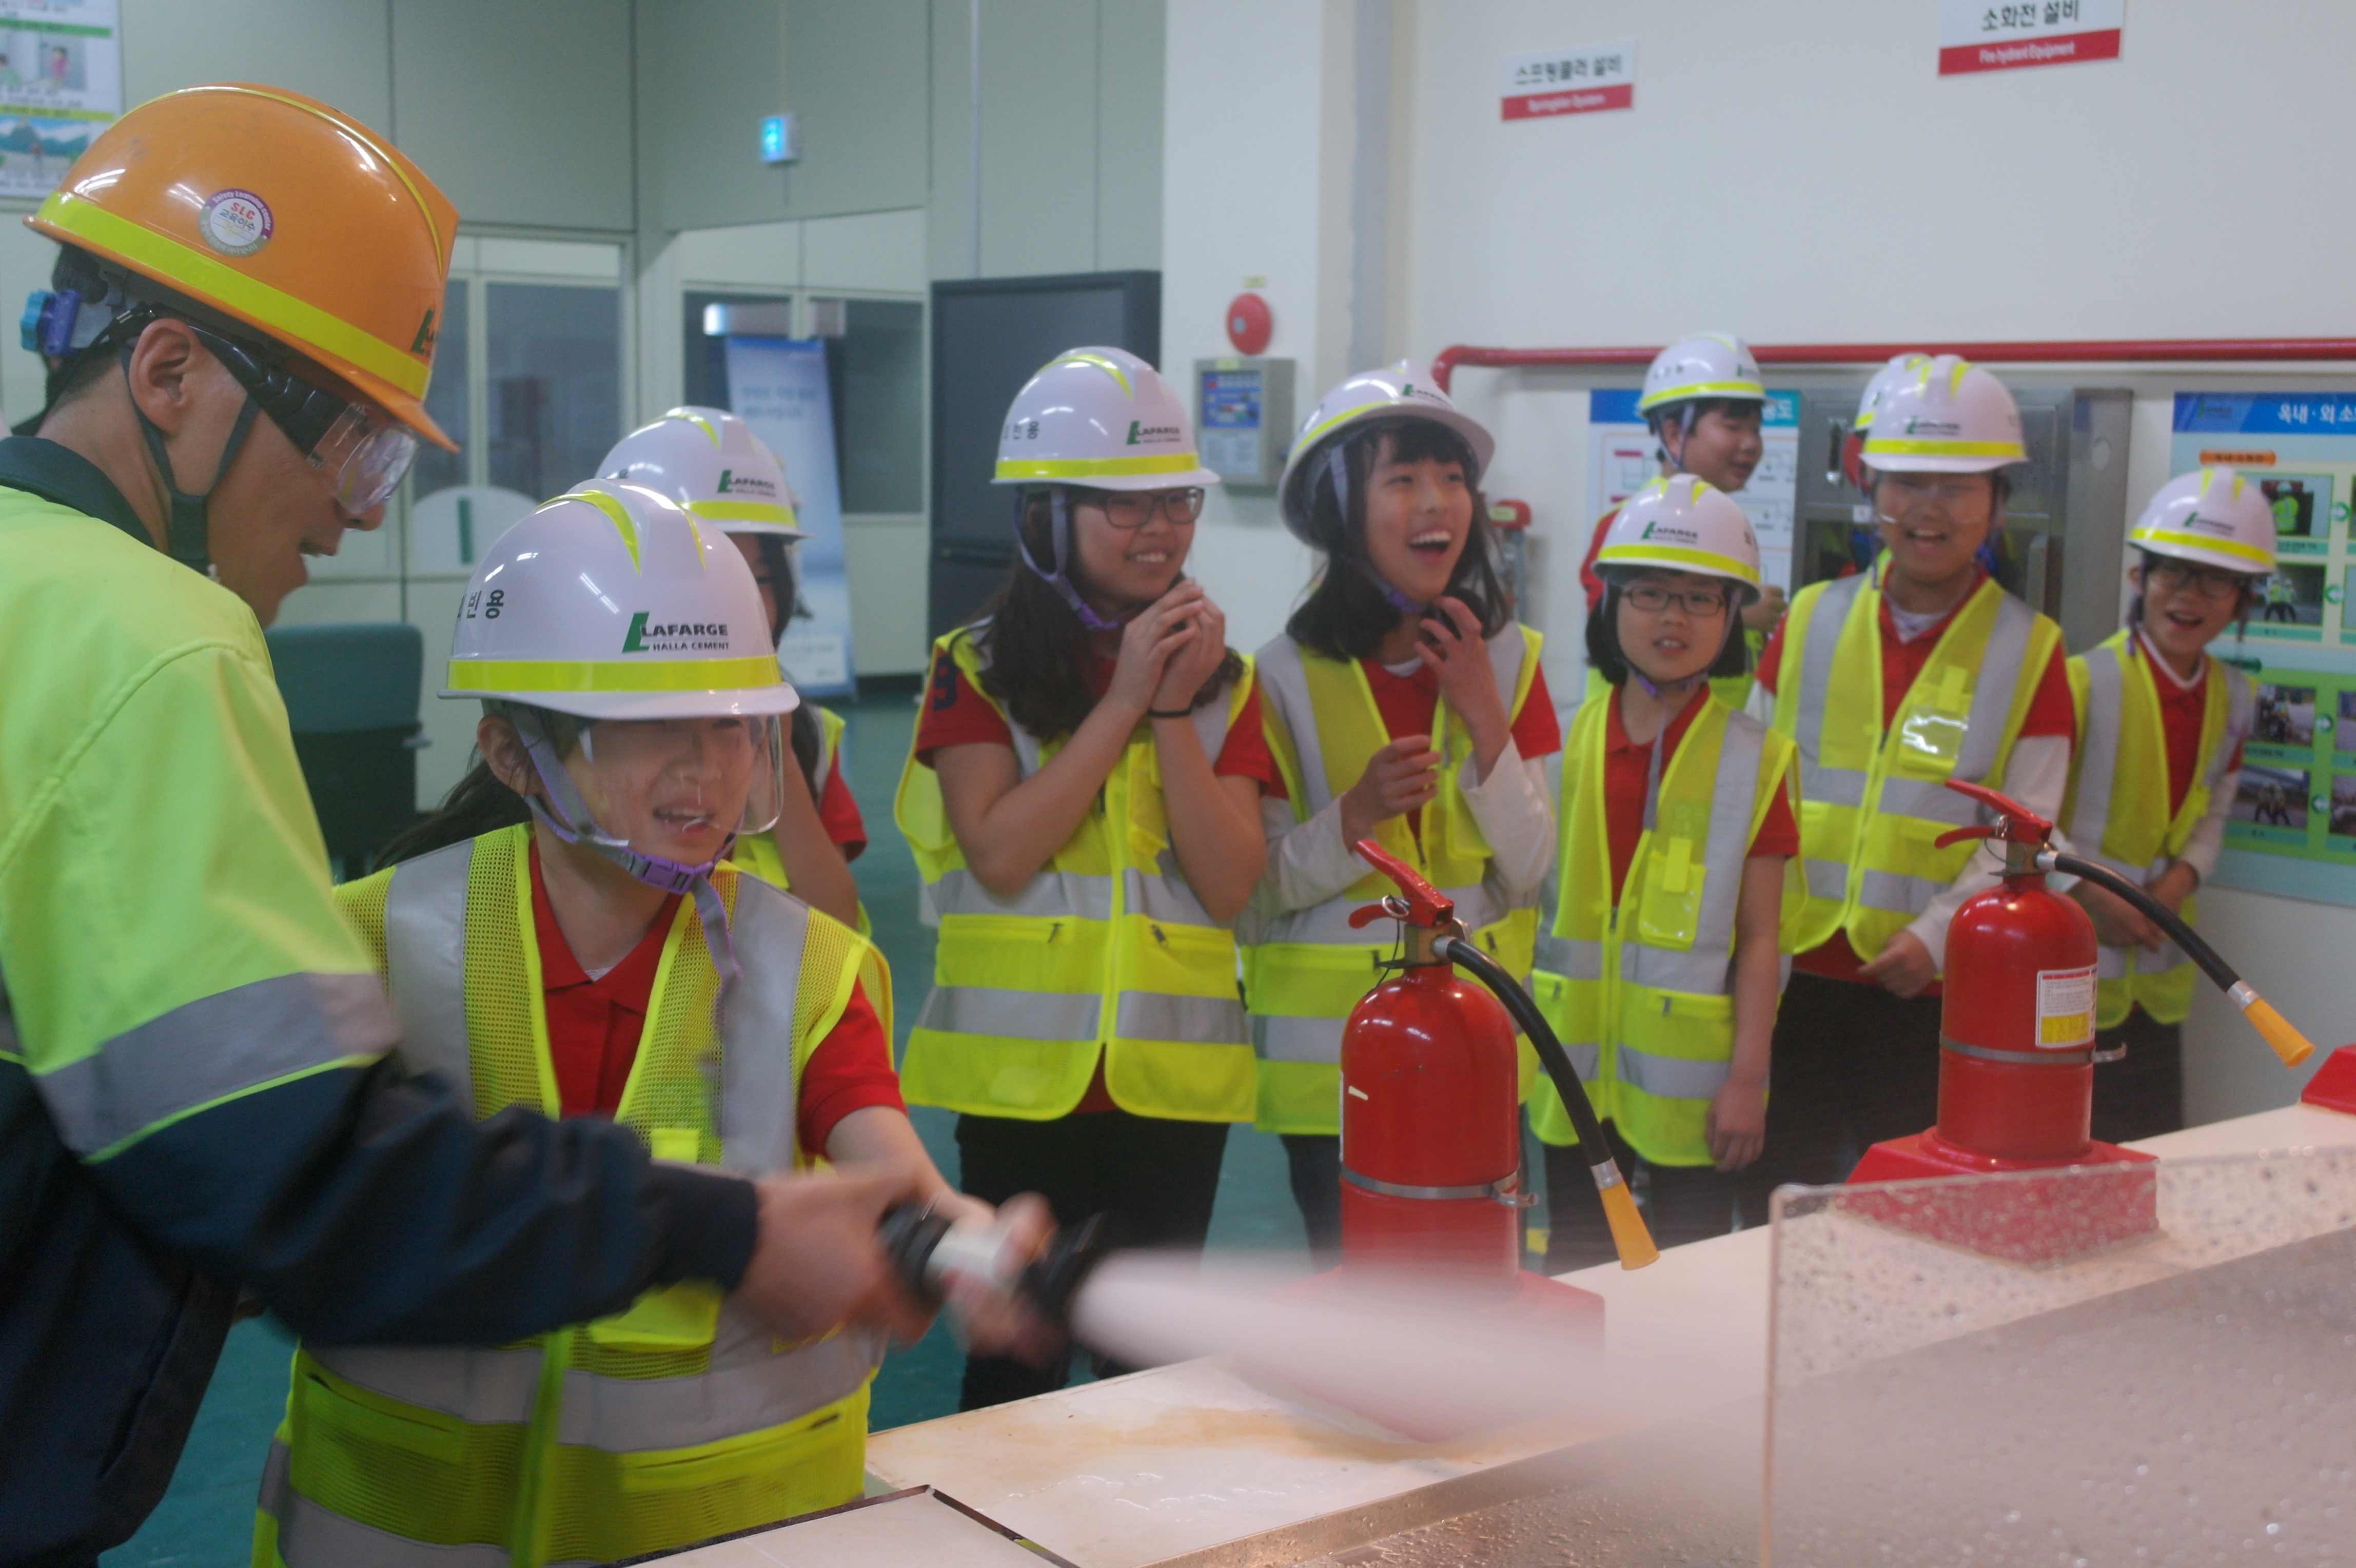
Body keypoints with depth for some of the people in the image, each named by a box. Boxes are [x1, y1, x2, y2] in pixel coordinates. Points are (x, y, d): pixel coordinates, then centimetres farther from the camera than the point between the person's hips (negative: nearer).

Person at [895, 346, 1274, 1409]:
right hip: (1023, 1072, -2)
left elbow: (1229, 885, -5)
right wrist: (1122, 700, -15)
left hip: (1174, 1074, 2)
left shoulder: (1222, 678, 5)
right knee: (1015, 1353, 9)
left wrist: (1174, 711, -14)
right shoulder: (977, 671, -2)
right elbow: (1000, 854, -15)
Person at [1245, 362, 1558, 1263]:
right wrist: (1355, 816, -23)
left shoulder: (1506, 658, 1)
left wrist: (1484, 722, -14)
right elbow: (1262, 889, -5)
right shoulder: (1290, 674, -7)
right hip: (1331, 1057, -2)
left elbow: (1529, 872, -2)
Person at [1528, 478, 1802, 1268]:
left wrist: (1747, 1078, -8)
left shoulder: (1752, 759, -4)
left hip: (1690, 1085, -3)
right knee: (1574, 1270, 13)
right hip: (1575, 1076, 3)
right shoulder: (1566, 743, 4)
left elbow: (1761, 938, -5)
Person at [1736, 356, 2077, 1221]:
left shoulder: (2029, 649, 1)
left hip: (1935, 991, -2)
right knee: (1773, 1212, 10)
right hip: (1794, 975, 2)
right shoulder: (1810, 619, 8)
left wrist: (1938, 934, -16)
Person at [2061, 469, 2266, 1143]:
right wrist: (2090, 896, -20)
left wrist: (2185, 877, -4)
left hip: (2159, 979, 6)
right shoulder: (2084, 682, -14)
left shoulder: (2232, 699, 7)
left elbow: (2213, 811, 16)